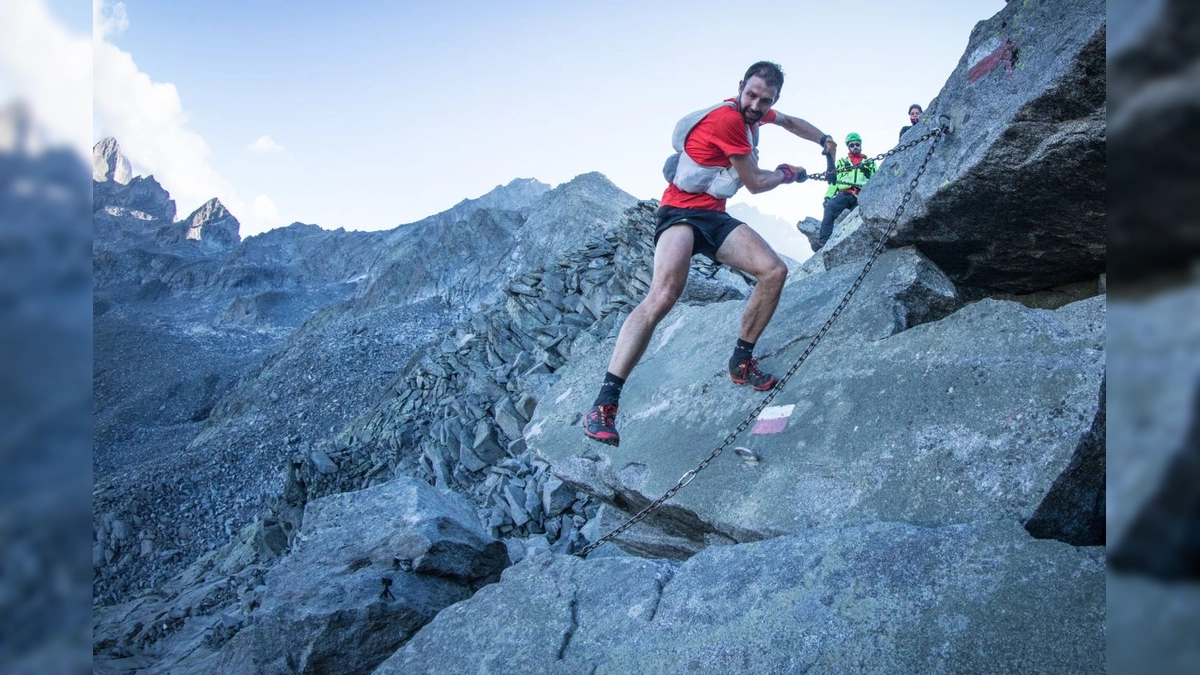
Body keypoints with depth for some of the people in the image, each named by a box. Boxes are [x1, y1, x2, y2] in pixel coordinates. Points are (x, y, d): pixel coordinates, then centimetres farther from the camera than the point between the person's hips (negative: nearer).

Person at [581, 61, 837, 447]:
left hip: (715, 216, 9)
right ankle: (604, 405, -36)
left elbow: (789, 122, 37)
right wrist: (786, 173, 12)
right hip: (681, 212, -9)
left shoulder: (751, 114, 11)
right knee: (663, 295, -32)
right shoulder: (728, 118, -17)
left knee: (774, 271, -11)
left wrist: (824, 140, 28)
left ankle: (741, 363, 5)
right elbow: (755, 184, -7)